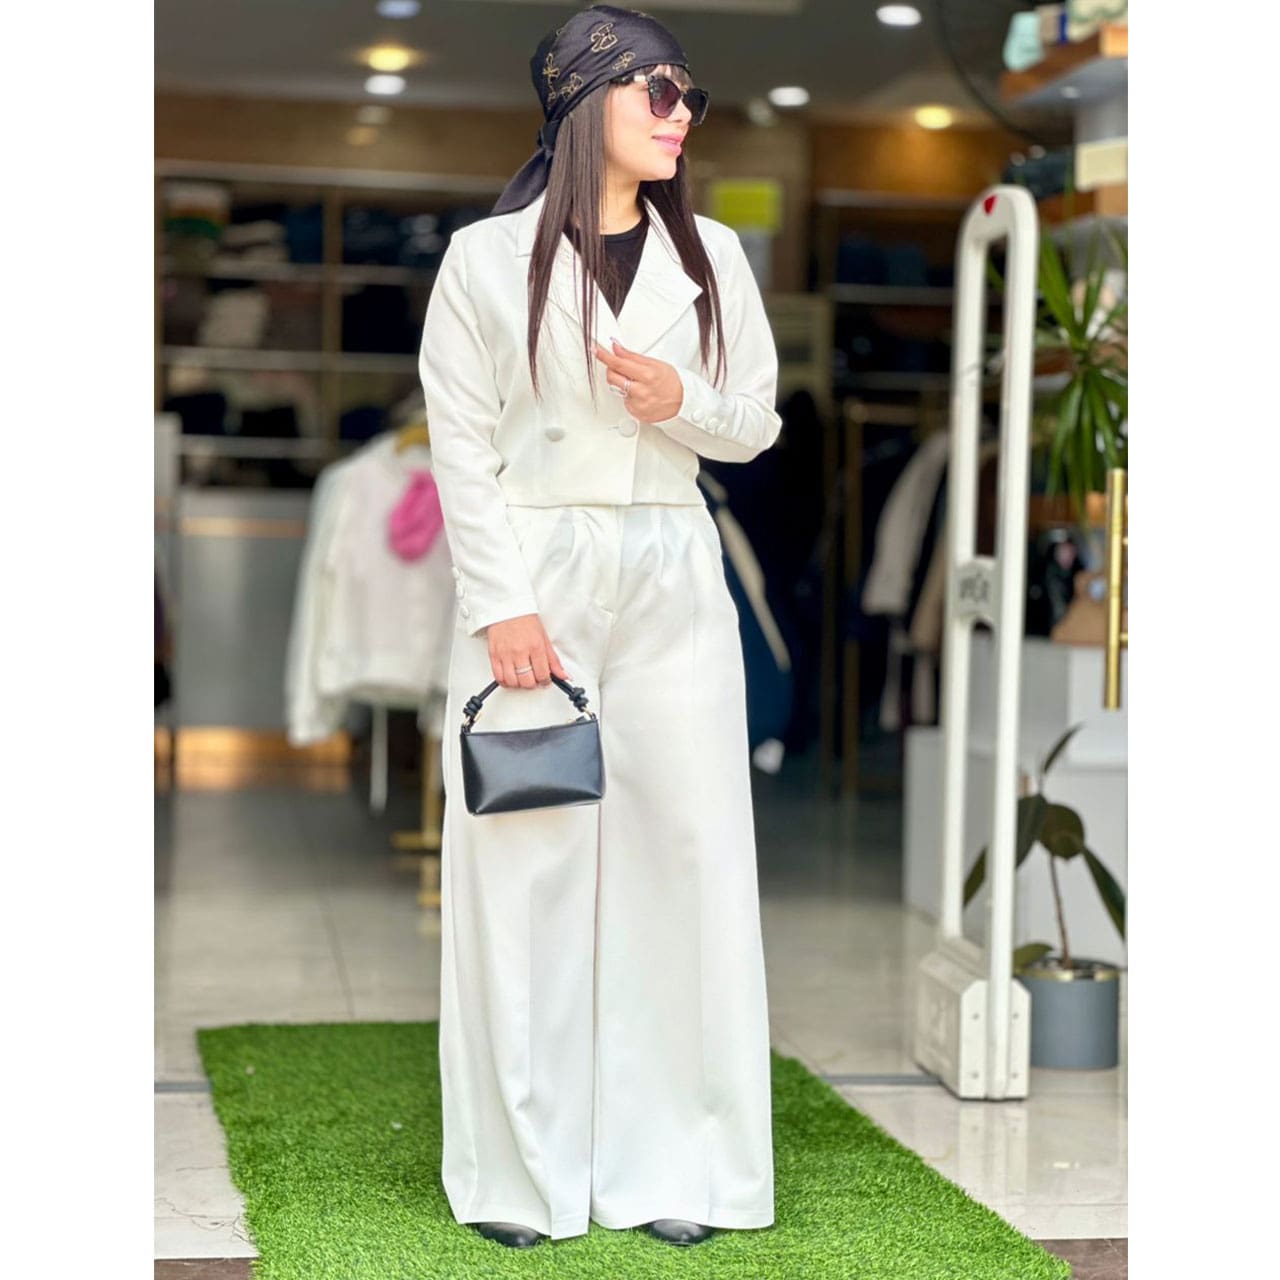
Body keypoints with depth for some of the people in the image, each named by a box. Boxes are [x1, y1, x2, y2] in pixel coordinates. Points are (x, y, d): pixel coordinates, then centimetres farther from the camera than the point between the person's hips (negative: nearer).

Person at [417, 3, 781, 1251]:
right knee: (524, 862, -2)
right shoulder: (486, 259, 0)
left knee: (682, 851, 0)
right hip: (530, 580, -3)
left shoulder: (711, 255, 10)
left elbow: (757, 423, 14)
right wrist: (500, 606, -11)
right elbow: (461, 446, -3)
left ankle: (668, 1163, 9)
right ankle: (525, 1169, 8)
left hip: (670, 584, 3)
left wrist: (684, 400, -7)